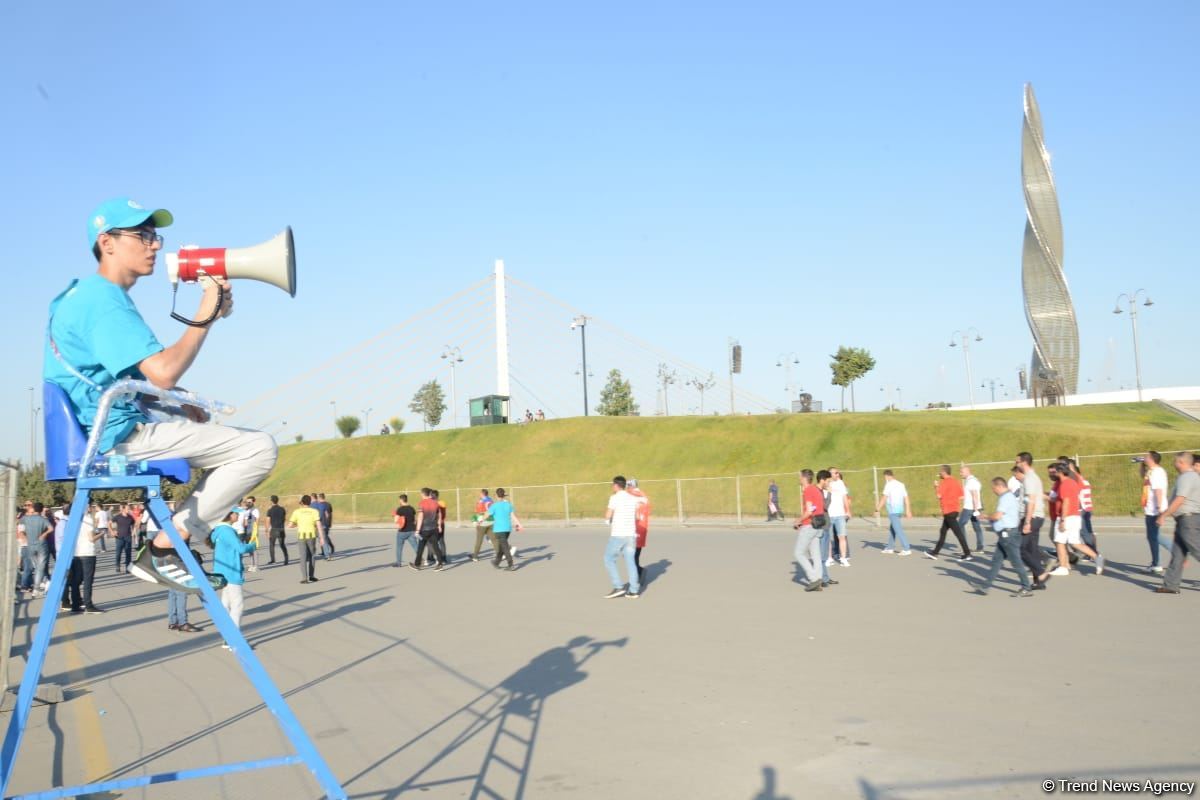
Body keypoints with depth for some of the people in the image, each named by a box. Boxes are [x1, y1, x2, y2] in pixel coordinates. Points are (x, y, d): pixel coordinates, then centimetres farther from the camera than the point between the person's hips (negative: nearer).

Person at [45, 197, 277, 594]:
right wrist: (206, 314, -17)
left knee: (232, 440, 23)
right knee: (259, 448, -15)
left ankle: (166, 547, 13)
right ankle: (163, 550, -11)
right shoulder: (104, 300, -16)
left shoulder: (85, 296, 19)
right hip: (117, 435, -11)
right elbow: (164, 372, -27)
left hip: (99, 434, 11)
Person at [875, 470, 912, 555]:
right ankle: (890, 548, 26)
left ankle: (906, 549, -11)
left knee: (898, 530, -7)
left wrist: (877, 509, -12)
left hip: (892, 510, -8)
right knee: (892, 528, 19)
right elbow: (906, 498, 13)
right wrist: (908, 511, 16)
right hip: (900, 509, 8)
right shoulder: (901, 485, 14)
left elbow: (884, 498, -15)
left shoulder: (889, 485, -9)